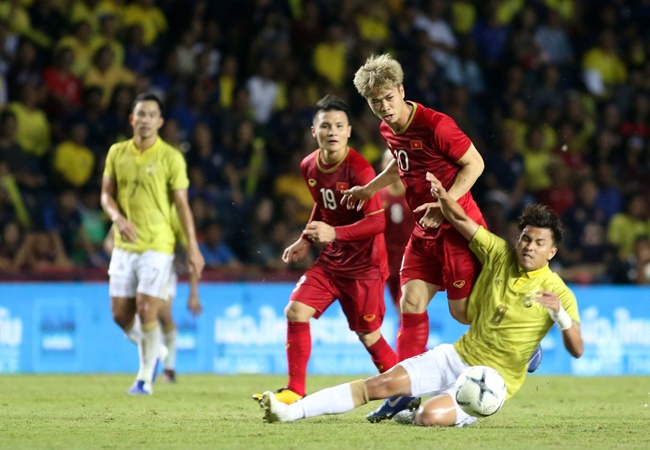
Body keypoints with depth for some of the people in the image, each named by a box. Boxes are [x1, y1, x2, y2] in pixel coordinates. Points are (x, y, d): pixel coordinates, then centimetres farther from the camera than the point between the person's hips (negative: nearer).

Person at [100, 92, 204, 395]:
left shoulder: (171, 158, -5)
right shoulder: (117, 153, 6)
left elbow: (182, 205, -3)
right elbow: (107, 194, 10)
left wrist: (193, 247, -6)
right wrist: (118, 217, -11)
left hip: (157, 246, -4)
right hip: (124, 246, 4)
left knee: (147, 311, -12)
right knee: (120, 314, 4)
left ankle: (145, 378, 2)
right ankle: (150, 350, 33)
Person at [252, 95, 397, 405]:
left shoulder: (359, 169, -21)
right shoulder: (309, 167, 2)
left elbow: (377, 222, -25)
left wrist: (334, 233, -35)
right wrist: (306, 241, 13)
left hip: (364, 265, -6)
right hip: (330, 261, 6)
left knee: (367, 335, 0)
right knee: (295, 311, -9)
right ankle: (295, 391, -2)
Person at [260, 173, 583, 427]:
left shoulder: (557, 292, -12)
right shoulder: (500, 255, 1)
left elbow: (577, 350, -16)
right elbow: (460, 221, 1)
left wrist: (560, 314, -35)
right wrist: (441, 194, -20)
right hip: (457, 356, 5)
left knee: (431, 416, -31)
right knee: (383, 383, -11)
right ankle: (292, 411, -10)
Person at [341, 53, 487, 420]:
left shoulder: (436, 125, -20)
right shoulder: (388, 130, 6)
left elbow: (475, 164, -16)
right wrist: (368, 190, 28)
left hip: (457, 225, -8)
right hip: (425, 231, 8)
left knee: (463, 311, -3)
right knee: (412, 302, -1)